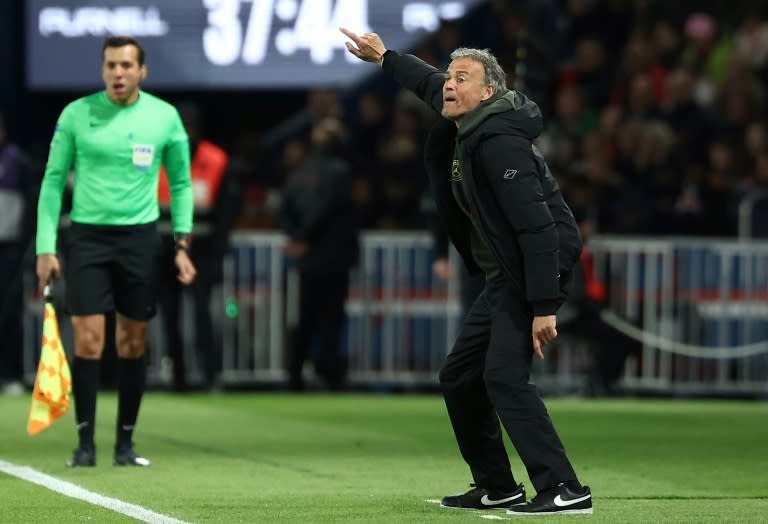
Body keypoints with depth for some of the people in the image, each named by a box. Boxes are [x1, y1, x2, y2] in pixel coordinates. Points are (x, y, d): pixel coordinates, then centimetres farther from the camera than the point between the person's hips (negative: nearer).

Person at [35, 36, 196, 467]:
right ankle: (86, 442, 0)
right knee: (88, 340, -7)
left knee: (133, 343, 4)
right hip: (88, 237, -1)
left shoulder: (164, 117, 1)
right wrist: (46, 247, -3)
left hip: (140, 237, 1)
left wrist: (182, 242, 2)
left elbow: (181, 183, 10)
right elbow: (53, 180, 3)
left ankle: (125, 443, 13)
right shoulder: (76, 115, -2)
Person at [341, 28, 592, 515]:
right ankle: (497, 488, 22)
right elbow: (432, 85, 32)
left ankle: (563, 490, -23)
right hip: (505, 277, 11)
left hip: (540, 269, -11)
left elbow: (537, 226, -27)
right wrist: (385, 58, 43)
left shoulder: (499, 142, -21)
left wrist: (544, 307, -31)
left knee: (504, 376, -20)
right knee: (459, 377, 14)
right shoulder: (463, 129, 7)